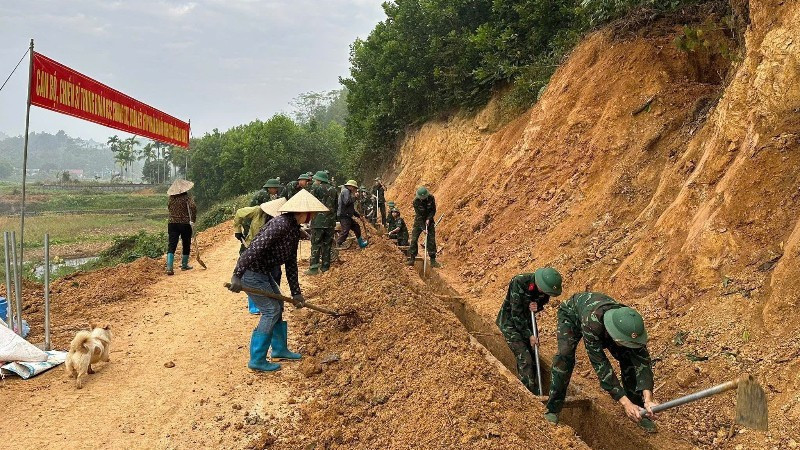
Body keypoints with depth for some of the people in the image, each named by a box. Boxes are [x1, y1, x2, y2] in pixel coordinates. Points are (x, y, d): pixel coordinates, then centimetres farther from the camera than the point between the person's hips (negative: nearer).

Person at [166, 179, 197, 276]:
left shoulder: (171, 198, 5)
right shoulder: (187, 197, -8)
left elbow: (169, 208, 15)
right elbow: (193, 207, -22)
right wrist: (193, 220, -17)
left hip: (172, 224, 3)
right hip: (185, 224, -3)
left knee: (171, 246, -2)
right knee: (186, 245, 15)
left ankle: (169, 268, -15)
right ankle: (184, 265, 27)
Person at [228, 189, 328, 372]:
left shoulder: (295, 229, 7)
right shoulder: (280, 224, -24)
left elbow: (291, 263, 12)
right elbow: (255, 248, -31)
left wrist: (296, 293, 12)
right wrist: (237, 275, -33)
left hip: (263, 272, 10)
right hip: (251, 272, -10)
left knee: (278, 305, 17)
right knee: (271, 310, -7)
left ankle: (279, 349, 32)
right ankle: (257, 360, 2)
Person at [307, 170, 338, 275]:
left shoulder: (315, 187, -5)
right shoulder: (333, 189, 13)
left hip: (318, 220, -5)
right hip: (330, 221, 5)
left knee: (316, 244, -3)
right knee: (327, 244, 11)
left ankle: (314, 267, -6)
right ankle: (325, 266, 15)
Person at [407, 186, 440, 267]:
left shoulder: (431, 198, -16)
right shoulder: (416, 201, -22)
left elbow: (433, 210, -4)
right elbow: (419, 216, -23)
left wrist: (428, 219, -20)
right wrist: (423, 228, -28)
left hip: (429, 220, 1)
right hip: (419, 221, -1)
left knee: (431, 241, -4)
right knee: (414, 239, -10)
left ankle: (433, 260, -1)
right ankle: (411, 258, -1)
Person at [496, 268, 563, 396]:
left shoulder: (544, 288, -13)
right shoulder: (519, 283, -30)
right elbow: (516, 314, -26)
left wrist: (537, 307, -17)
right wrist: (529, 335, -21)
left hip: (526, 322, 6)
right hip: (510, 322, -6)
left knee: (533, 360, 5)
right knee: (524, 360, -14)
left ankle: (536, 394, 17)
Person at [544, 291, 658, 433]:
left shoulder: (631, 324, -36)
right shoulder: (592, 322, -49)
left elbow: (643, 361, -33)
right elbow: (600, 364, -46)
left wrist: (648, 399, -47)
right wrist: (625, 403, -48)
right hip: (572, 312, -4)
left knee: (629, 358, -11)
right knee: (565, 355, -28)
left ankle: (638, 411, 8)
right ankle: (553, 409, -14)